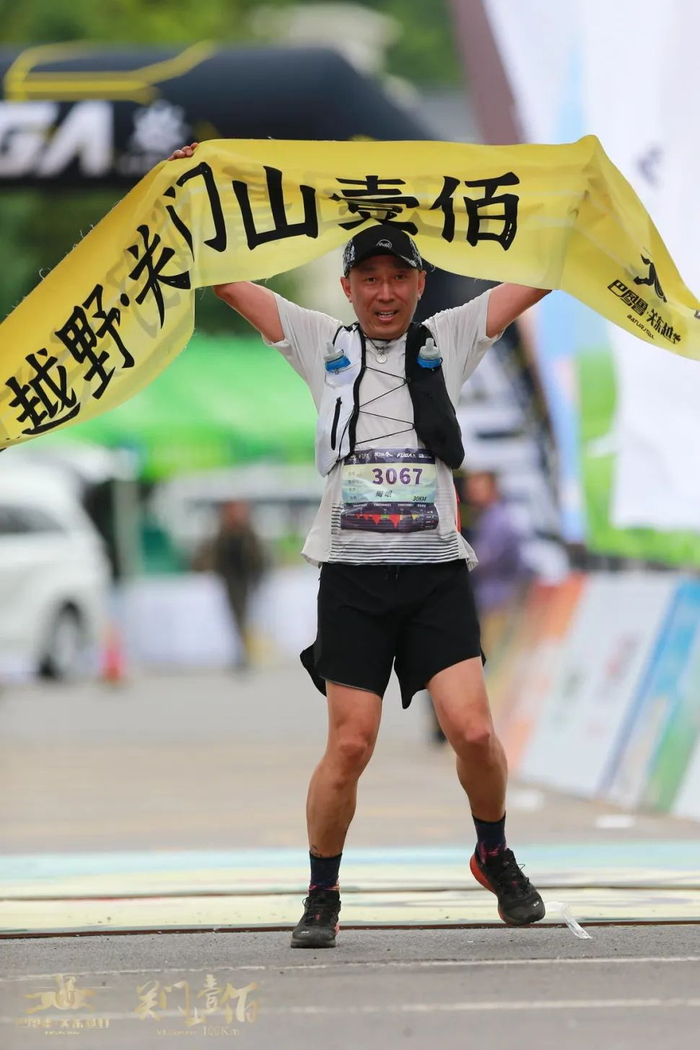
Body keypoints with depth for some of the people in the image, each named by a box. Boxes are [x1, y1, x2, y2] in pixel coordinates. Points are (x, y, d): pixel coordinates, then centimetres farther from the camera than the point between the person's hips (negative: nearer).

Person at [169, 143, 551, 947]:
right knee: (349, 746, -4)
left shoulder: (449, 341, 10)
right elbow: (222, 278, 10)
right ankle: (322, 895, 13)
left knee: (472, 729, -11)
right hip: (353, 577, 0)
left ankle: (495, 857, 15)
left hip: (437, 572, 0)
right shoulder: (323, 345, 9)